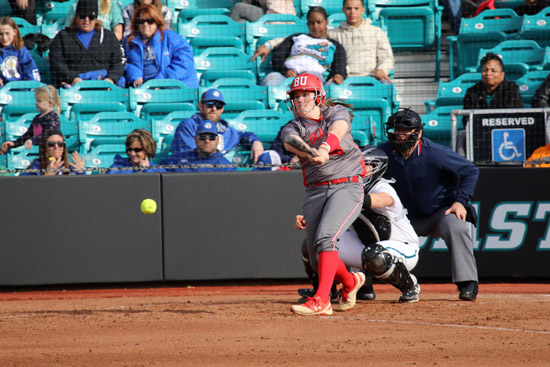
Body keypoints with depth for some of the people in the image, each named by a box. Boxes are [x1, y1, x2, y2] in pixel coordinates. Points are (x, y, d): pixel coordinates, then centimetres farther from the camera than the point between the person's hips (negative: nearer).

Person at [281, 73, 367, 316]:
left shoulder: (337, 112, 5)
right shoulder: (292, 128, 8)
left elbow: (337, 129, -19)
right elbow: (291, 142, -17)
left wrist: (326, 147, -42)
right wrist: (311, 153, -42)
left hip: (347, 186, -4)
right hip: (315, 192, 4)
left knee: (325, 238, -26)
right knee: (317, 261, 3)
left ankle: (321, 299, -31)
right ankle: (350, 281, 33)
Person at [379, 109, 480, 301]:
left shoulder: (435, 153, -24)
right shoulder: (385, 152, -12)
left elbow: (471, 171, -16)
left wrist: (460, 201, -24)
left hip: (443, 211, -5)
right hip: (410, 216, 5)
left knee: (456, 228, -34)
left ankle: (467, 283, -30)